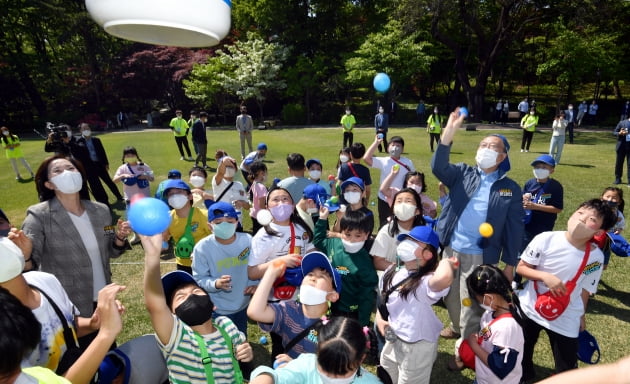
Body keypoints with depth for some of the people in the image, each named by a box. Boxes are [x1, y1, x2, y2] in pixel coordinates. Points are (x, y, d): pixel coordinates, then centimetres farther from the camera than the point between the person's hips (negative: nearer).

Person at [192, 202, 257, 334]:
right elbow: (199, 279, -16)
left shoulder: (247, 240, -14)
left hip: (243, 305, 3)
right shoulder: (202, 247, -22)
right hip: (217, 309, -3)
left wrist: (255, 283, -19)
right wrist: (216, 284, -35)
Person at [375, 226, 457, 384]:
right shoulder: (392, 271, -5)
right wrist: (379, 319, -4)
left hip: (417, 346, -7)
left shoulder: (426, 281, -30)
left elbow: (443, 279, -56)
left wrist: (445, 262, -35)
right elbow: (382, 298, 13)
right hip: (392, 340, 7)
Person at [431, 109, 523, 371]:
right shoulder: (462, 174, 2)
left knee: (470, 304, 7)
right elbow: (438, 167, -18)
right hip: (450, 249, 3)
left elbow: (514, 228, 1)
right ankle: (457, 327, 47)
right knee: (451, 296, 20)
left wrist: (510, 263, -1)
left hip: (480, 256, -2)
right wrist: (448, 135, -30)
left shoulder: (510, 189, 0)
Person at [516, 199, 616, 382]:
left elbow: (585, 289, 2)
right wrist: (545, 276, -26)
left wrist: (581, 315, 8)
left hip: (566, 321, 1)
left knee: (567, 371, 7)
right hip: (529, 309, 0)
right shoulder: (546, 239, -19)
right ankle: (524, 376, 51)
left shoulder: (596, 257, -12)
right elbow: (521, 268, -12)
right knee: (521, 355, 20)